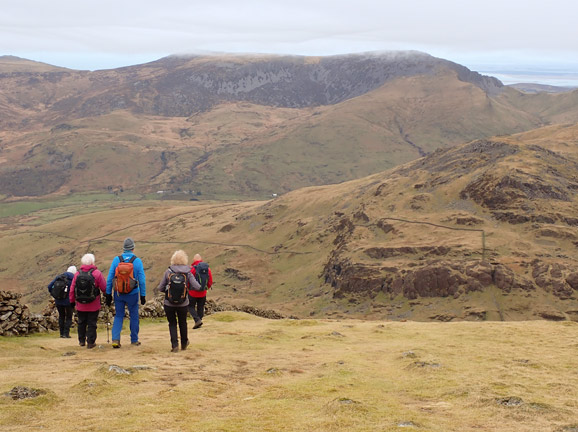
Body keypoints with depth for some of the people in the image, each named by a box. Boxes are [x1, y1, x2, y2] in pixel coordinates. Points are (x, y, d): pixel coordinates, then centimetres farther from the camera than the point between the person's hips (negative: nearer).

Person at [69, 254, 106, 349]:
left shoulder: (77, 274, -2)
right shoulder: (97, 273, -11)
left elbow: (72, 289, 3)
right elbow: (104, 288, -9)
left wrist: (72, 301, 14)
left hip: (80, 305, 3)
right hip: (93, 305, -3)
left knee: (81, 323, 17)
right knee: (92, 323, 4)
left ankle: (82, 341, 26)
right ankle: (90, 342, 6)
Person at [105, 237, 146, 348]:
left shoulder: (116, 260, -3)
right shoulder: (137, 261, -7)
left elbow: (109, 278, -1)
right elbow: (142, 280, -6)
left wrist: (108, 294, 6)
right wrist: (143, 295, 3)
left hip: (118, 293, 1)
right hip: (132, 294, -1)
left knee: (118, 316, 11)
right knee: (134, 316, 13)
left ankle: (115, 339, -3)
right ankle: (134, 340, 20)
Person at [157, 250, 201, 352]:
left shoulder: (168, 271, -6)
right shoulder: (187, 273, -7)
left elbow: (160, 288, -4)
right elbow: (197, 287, -12)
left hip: (169, 304, -1)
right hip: (183, 304, 1)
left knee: (172, 323, 14)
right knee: (183, 323, 21)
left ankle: (174, 345, 2)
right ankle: (184, 344, 37)